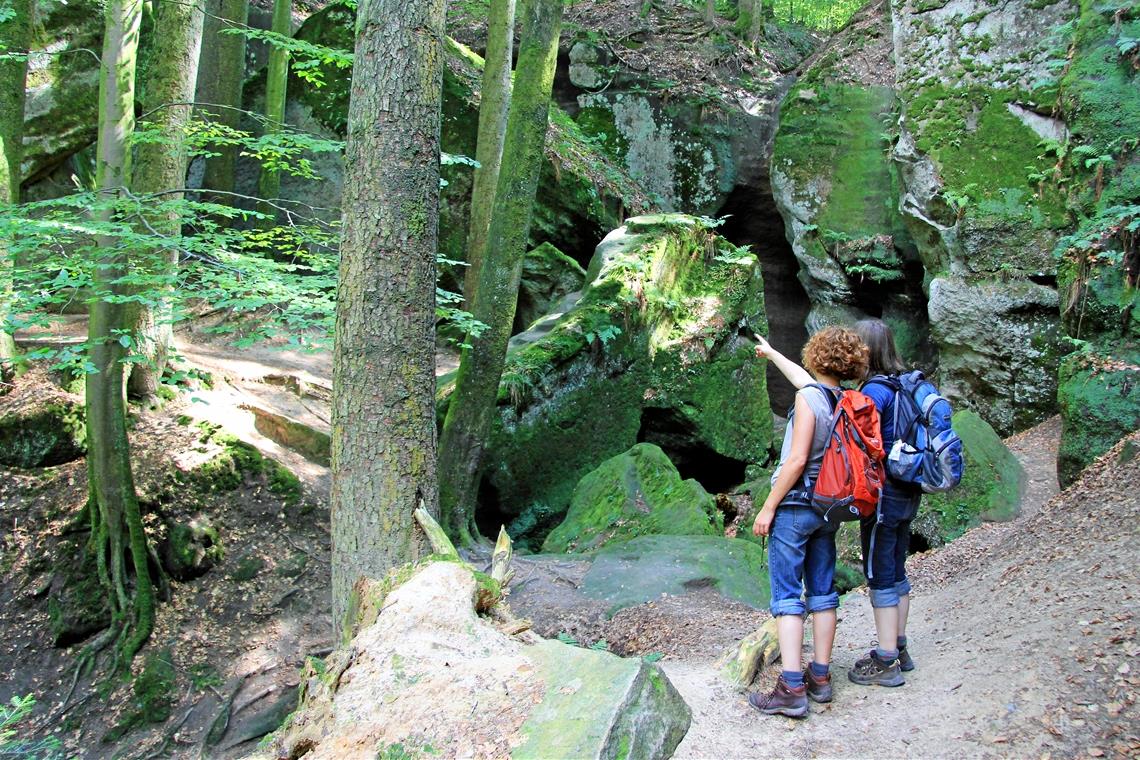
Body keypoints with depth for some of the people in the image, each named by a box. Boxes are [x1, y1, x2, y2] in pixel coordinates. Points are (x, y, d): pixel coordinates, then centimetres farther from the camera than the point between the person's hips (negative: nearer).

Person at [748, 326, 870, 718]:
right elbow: (807, 381, 24)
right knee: (823, 593, 13)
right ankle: (820, 677, 19)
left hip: (795, 506, -7)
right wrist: (771, 354, 39)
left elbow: (797, 460, -21)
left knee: (787, 596, -5)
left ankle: (791, 689, -9)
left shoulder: (808, 399, -17)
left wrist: (768, 507, -13)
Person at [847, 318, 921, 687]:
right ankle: (898, 649, 28)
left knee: (880, 575, -1)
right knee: (896, 571, 17)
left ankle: (886, 663, 5)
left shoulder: (875, 390, -18)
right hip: (907, 491, 9)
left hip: (884, 492, -9)